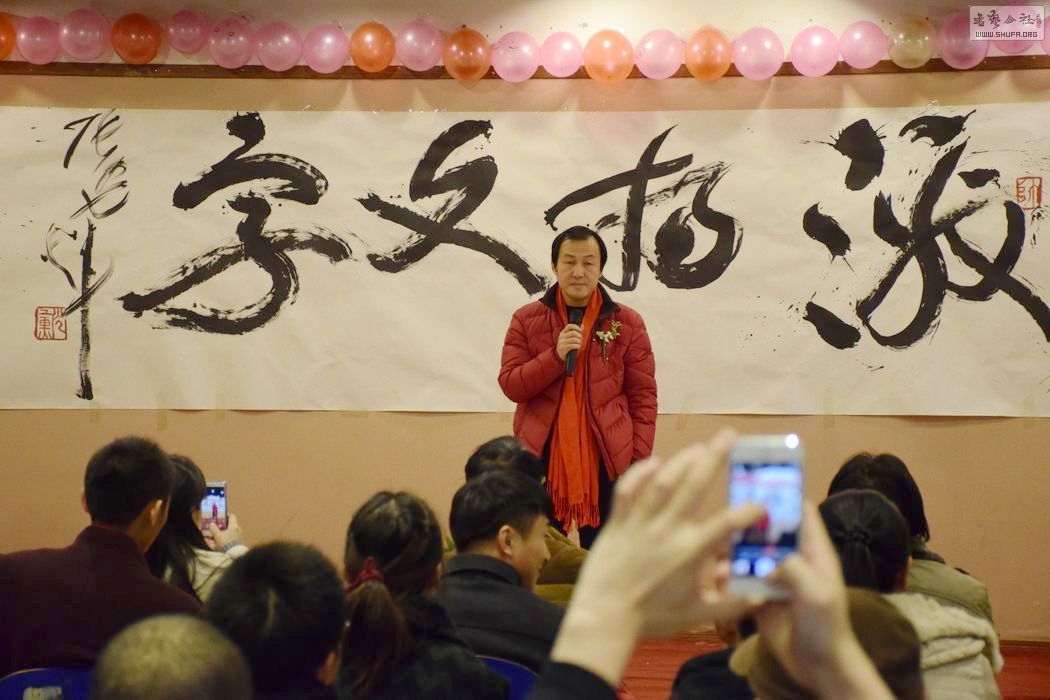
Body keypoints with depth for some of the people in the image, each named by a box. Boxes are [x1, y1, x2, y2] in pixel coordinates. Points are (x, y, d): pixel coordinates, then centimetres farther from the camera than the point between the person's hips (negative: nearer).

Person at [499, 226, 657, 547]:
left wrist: (639, 461, -2)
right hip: (542, 458, 1)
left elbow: (643, 397, 5)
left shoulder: (627, 324, 4)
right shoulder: (527, 319, 6)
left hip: (606, 459, -1)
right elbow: (510, 385, 1)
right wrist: (556, 356, -14)